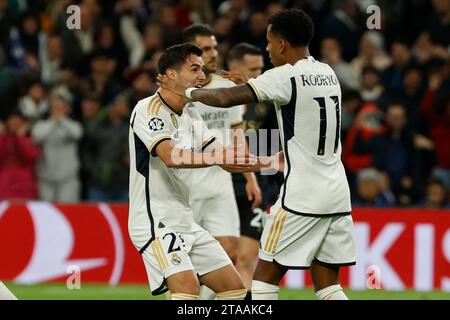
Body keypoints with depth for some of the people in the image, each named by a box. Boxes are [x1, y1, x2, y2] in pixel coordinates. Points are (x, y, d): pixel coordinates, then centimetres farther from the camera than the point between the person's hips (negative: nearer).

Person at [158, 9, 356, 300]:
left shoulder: (284, 77, -13)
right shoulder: (327, 73, 10)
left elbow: (226, 98, -17)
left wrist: (185, 91, -3)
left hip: (302, 198, -7)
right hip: (337, 194, 7)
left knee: (266, 276, 2)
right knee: (327, 284, 9)